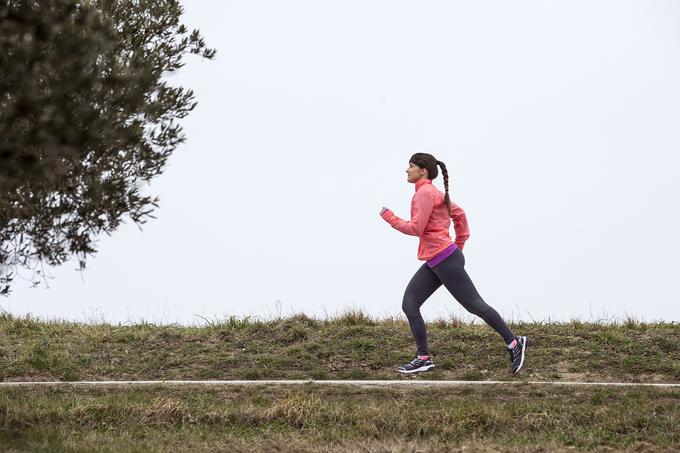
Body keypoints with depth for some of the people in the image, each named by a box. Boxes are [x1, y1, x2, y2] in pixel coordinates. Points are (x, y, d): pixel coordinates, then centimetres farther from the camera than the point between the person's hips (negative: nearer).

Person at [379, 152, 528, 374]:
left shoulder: (424, 193, -13)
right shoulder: (434, 193, 17)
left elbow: (416, 228, -18)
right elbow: (459, 214, 24)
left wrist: (390, 218, -7)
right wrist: (459, 244, 26)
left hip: (445, 260, -10)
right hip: (434, 263, 10)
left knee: (474, 305, -5)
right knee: (409, 304, 3)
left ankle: (514, 343, 3)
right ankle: (423, 358, 3)